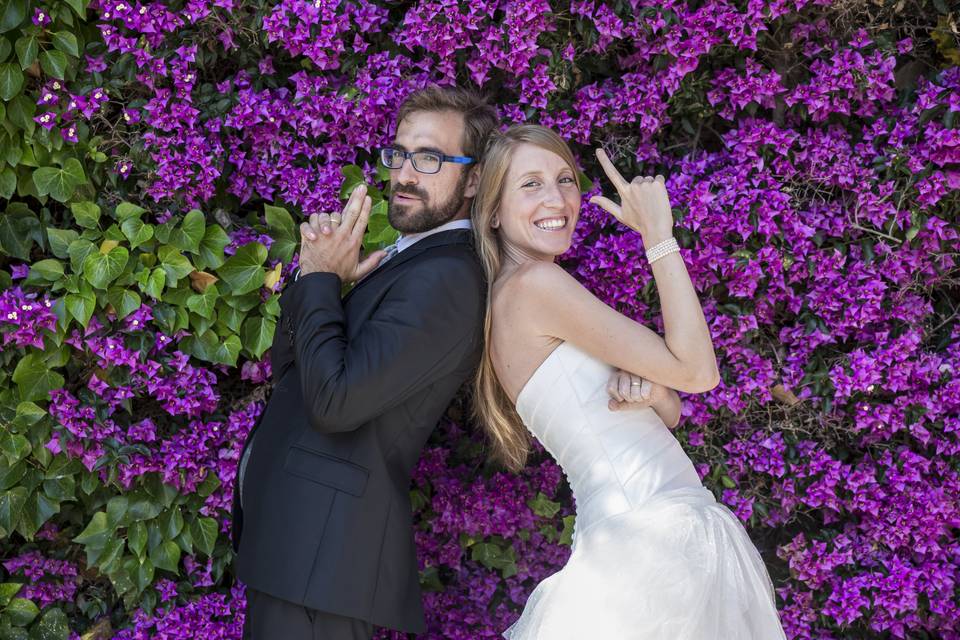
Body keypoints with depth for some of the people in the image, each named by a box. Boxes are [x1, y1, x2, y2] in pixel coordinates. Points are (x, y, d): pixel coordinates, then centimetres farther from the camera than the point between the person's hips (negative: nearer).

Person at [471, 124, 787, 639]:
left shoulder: (510, 297, 15)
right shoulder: (534, 283, -12)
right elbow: (696, 371, -12)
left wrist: (644, 387, -9)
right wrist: (658, 232, -7)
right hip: (650, 536, -9)